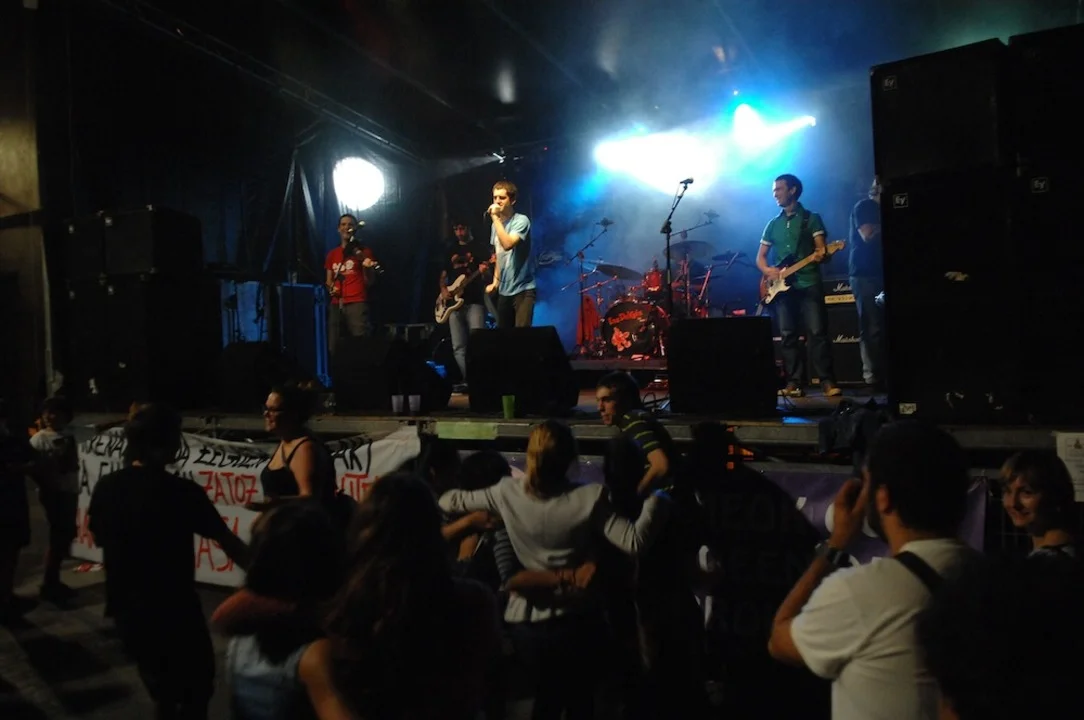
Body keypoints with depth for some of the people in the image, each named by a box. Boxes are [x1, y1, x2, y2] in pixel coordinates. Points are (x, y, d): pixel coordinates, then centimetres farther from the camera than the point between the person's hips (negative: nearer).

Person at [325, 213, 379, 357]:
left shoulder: (363, 251, 6)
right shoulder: (332, 254, 19)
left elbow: (370, 282, 0)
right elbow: (328, 280, 23)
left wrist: (366, 268, -18)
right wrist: (331, 287, 0)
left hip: (357, 303, -5)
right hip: (336, 305, 5)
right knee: (334, 348, 2)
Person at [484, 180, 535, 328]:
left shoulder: (521, 220, -11)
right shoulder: (497, 224, 9)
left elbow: (507, 244, -28)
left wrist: (495, 217, -23)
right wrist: (495, 280, 12)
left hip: (523, 289, -7)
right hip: (504, 290, 7)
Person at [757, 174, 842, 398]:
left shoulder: (811, 219, 6)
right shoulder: (773, 224, 17)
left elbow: (821, 249, -2)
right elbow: (760, 257, 17)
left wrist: (821, 254, -27)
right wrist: (767, 270, -5)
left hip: (809, 284, -4)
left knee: (817, 333, -10)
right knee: (788, 336, 1)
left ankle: (828, 382, -8)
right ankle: (794, 383, 4)